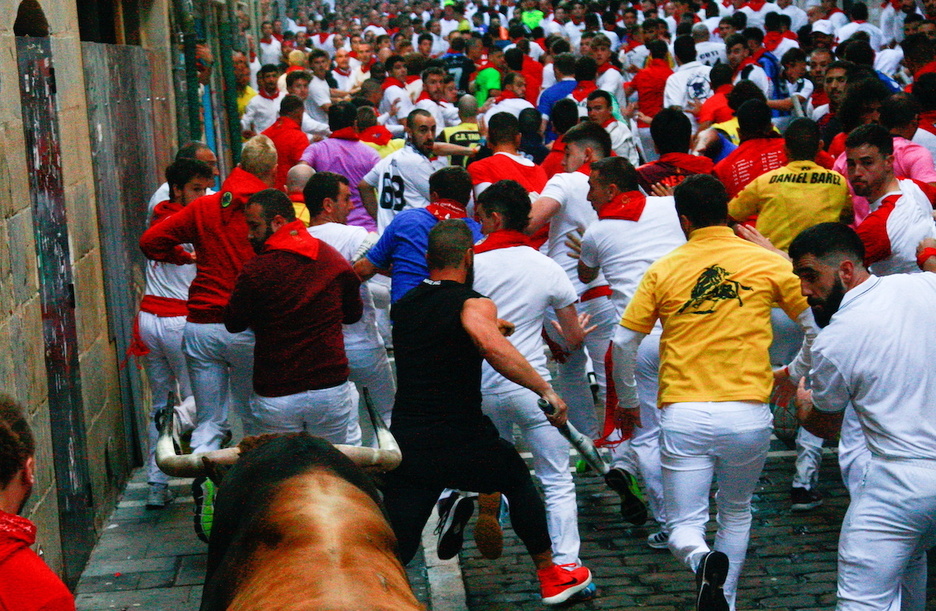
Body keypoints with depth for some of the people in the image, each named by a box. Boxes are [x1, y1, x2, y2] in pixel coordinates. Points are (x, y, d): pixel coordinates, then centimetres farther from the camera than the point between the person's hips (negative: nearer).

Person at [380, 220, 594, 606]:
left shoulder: (402, 307, 12)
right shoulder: (473, 304, -9)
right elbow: (490, 344, -32)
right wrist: (546, 390, -30)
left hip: (406, 446, 4)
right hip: (462, 446, -3)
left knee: (396, 549, 7)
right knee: (517, 478, 27)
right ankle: (550, 578, 37)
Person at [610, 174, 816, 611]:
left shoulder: (663, 271, 5)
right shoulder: (769, 264, 3)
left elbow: (623, 344, 6)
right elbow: (818, 327, 8)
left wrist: (626, 400, 21)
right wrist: (795, 374, 26)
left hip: (683, 415, -1)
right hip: (748, 414, 1)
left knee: (684, 525, 7)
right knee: (736, 515, 24)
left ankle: (703, 561, -25)